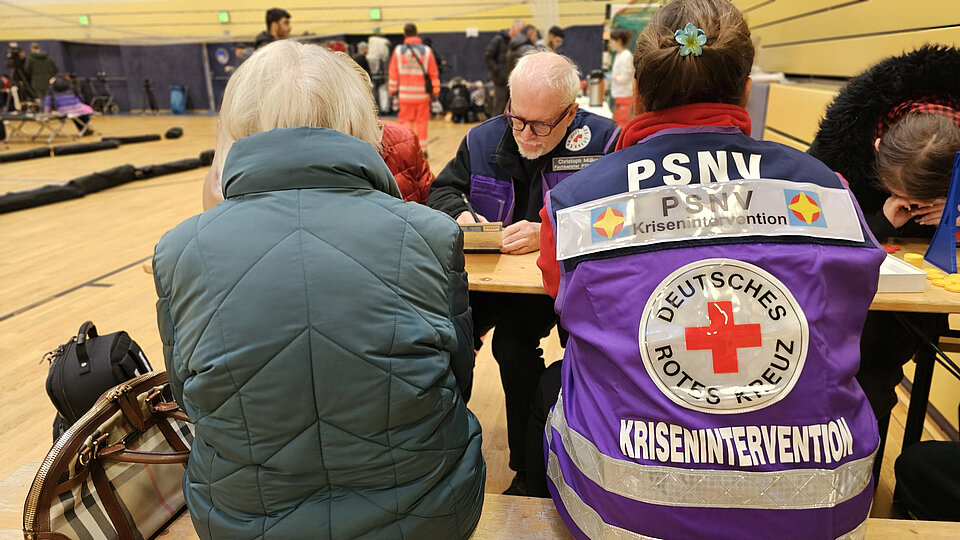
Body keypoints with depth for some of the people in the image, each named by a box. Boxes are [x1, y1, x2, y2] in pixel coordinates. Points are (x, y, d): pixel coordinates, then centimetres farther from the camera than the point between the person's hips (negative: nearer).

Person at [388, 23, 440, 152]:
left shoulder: (398, 51, 1)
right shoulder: (426, 51, 0)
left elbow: (393, 73, 4)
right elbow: (434, 73, 2)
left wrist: (393, 90, 12)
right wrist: (435, 91, 10)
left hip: (405, 94, 0)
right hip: (422, 94, 0)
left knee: (406, 120, 10)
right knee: (421, 122, 8)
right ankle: (422, 150, 13)